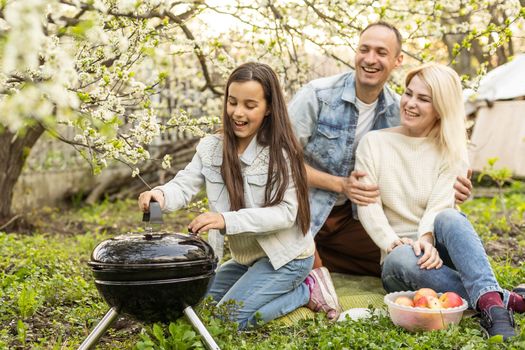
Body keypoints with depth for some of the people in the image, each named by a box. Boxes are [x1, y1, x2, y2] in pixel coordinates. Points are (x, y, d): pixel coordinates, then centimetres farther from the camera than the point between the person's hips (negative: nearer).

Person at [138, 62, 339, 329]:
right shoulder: (211, 147, -4)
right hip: (246, 257, 7)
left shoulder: (280, 153, -19)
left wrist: (227, 220, -39)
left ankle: (306, 290, 4)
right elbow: (184, 186, -10)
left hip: (286, 256, -7)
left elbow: (286, 212, -26)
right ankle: (297, 288, 17)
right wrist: (160, 195, -36)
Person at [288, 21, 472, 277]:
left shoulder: (397, 111, -1)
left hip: (349, 216, 6)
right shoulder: (316, 95, -16)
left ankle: (318, 259, 11)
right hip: (302, 209, -5)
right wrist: (340, 185, -22)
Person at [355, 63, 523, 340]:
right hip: (401, 254, 0)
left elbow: (440, 207, -9)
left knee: (449, 219, -35)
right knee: (402, 260, -38)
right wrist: (394, 243, -22)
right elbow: (368, 206, -4)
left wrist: (426, 238, -30)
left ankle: (491, 305, -50)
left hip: (439, 252, 0)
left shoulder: (451, 152, 6)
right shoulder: (374, 143, 5)